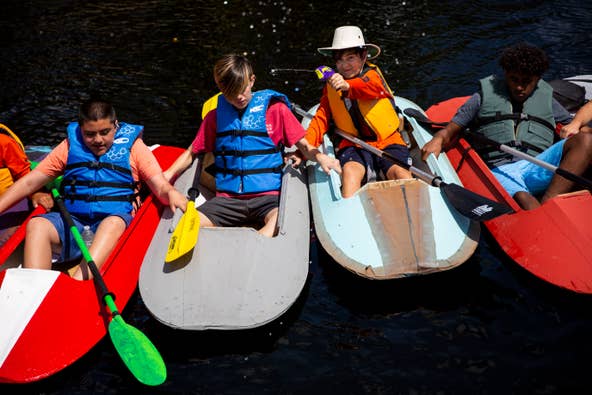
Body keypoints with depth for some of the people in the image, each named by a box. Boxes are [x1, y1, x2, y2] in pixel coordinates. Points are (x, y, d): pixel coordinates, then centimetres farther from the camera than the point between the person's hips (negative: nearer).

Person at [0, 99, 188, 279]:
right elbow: (30, 182, 16)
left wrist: (171, 193, -26)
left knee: (113, 222, -37)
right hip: (72, 222, 3)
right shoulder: (70, 146, 14)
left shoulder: (133, 146, 7)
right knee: (36, 224, -25)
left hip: (116, 221, -3)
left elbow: (160, 185, -2)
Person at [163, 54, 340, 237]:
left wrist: (320, 157, -14)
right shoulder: (215, 116, 16)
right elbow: (192, 152, 22)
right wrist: (168, 174, 5)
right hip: (227, 198, 2)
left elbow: (304, 146, 9)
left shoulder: (275, 109, 8)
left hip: (267, 195, -2)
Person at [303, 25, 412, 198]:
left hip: (388, 141, 0)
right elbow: (321, 119, 8)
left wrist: (348, 86, -45)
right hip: (354, 145, 1)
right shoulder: (331, 87, 13)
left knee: (400, 173, -28)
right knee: (350, 170, -31)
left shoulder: (373, 74, 3)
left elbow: (373, 87, -22)